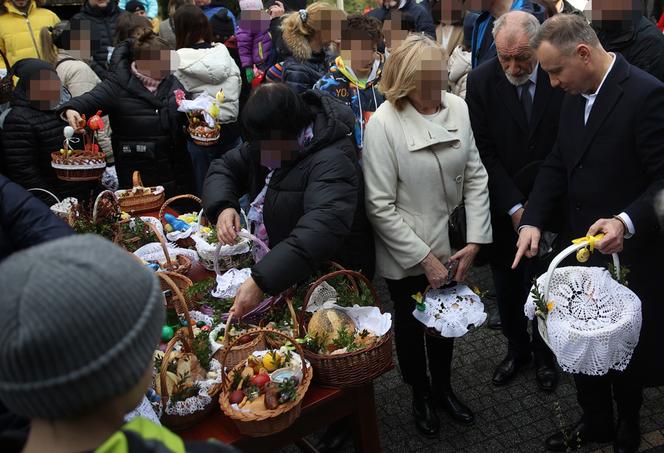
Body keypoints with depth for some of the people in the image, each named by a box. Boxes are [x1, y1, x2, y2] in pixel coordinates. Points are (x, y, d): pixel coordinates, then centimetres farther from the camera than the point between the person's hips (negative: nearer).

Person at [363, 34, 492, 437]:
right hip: (405, 254, -4)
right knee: (411, 325, 19)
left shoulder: (457, 107, -9)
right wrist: (424, 258, -17)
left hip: (449, 246, 4)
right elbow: (381, 206, -19)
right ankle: (421, 396, 46)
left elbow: (475, 177, -3)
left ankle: (443, 388, 50)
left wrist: (475, 241, -9)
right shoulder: (383, 123, -21)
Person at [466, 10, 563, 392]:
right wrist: (514, 206, -14)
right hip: (503, 208, 1)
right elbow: (484, 152, -9)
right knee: (507, 285, 14)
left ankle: (543, 353, 34)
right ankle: (517, 348, 37)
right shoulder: (481, 82, -10)